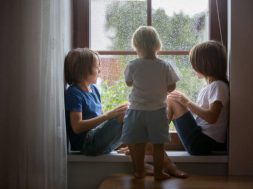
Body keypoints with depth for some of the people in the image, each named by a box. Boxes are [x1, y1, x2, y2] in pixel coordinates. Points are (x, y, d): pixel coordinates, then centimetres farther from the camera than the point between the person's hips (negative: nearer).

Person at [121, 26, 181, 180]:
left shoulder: (133, 66, -11)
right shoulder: (165, 66, -11)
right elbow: (171, 87, -4)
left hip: (137, 110, 0)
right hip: (158, 110, 0)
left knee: (137, 143, 12)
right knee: (158, 144, 10)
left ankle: (139, 171, 22)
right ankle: (158, 172, 17)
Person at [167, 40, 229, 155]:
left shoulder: (218, 86, -13)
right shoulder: (209, 86, 15)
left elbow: (211, 117, -25)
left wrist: (188, 103, -15)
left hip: (203, 143, -9)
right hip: (201, 139, 9)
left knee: (172, 100, -11)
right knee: (172, 98, 9)